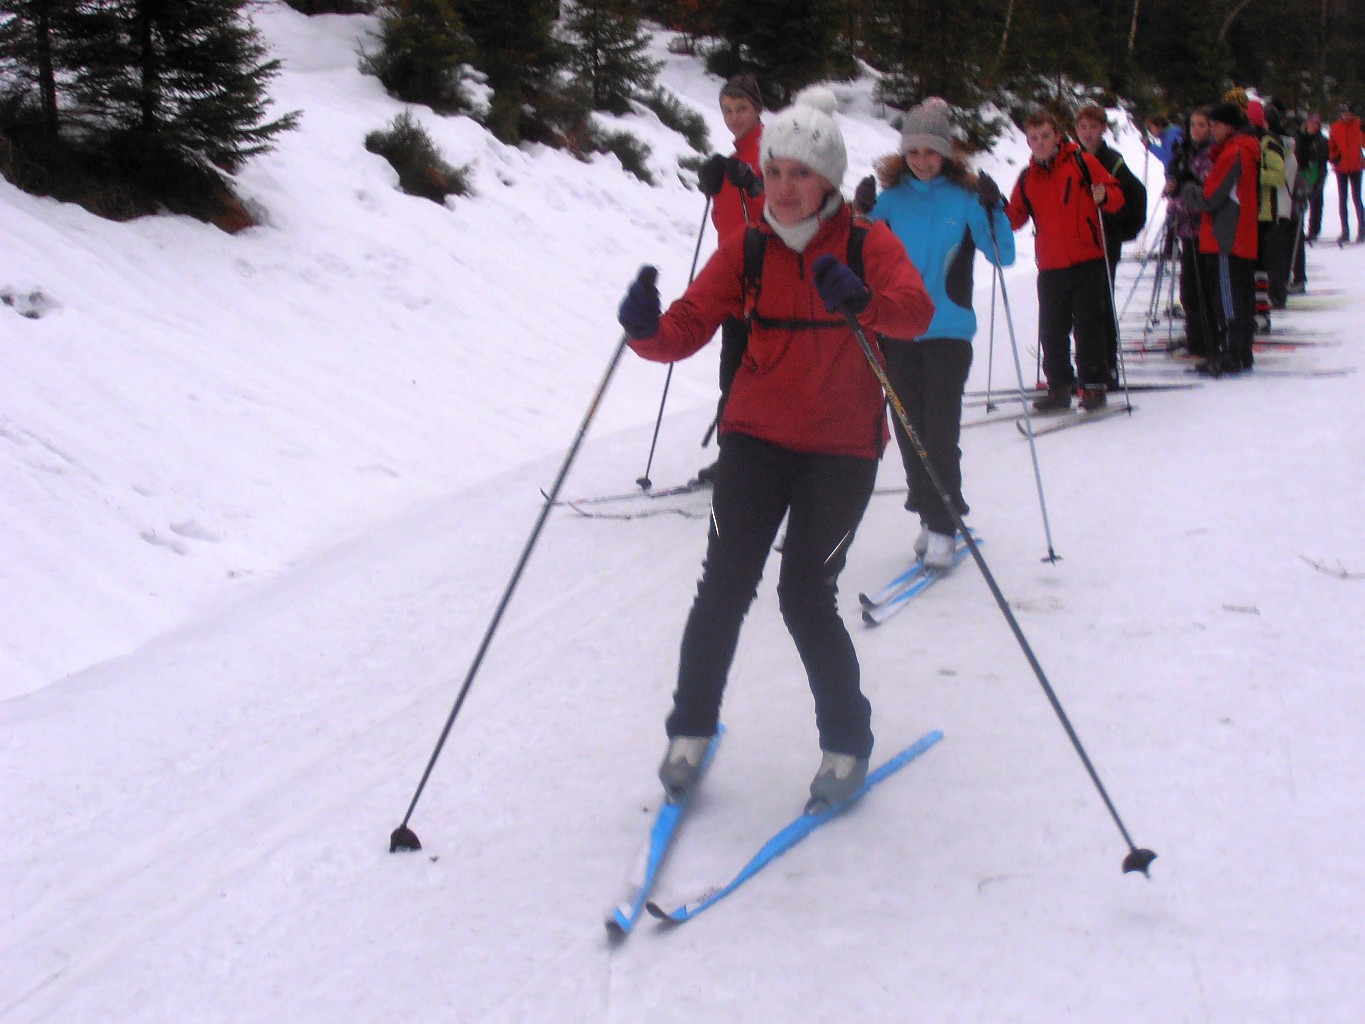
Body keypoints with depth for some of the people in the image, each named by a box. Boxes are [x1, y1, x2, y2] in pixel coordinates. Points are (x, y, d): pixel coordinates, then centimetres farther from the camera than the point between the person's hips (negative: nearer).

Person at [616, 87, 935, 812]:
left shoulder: (868, 244, -4)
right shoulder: (746, 250, 2)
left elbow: (916, 311, -24)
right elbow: (688, 328, -9)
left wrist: (863, 300, -45)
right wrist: (646, 329, -31)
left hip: (841, 447, -2)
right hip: (757, 437, 2)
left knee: (806, 593, -7)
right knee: (725, 582, -7)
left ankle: (847, 742, 14)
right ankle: (691, 729, 14)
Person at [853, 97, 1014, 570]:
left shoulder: (966, 196, -1)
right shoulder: (892, 195, 4)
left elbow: (1003, 257, -3)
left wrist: (994, 211, -17)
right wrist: (862, 215, -11)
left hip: (948, 331, -3)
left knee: (940, 430, -10)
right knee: (909, 428, 8)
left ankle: (944, 526, -1)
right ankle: (928, 514, 22)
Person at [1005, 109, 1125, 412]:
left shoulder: (1082, 162, 1)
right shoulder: (1027, 179, 13)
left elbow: (1116, 196, 0)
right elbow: (1015, 218, 12)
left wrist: (1104, 196, -22)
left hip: (1088, 262, -4)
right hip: (1051, 268, 4)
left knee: (1089, 325, -2)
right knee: (1052, 330, 6)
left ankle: (1094, 385, 6)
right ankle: (1059, 387, 15)